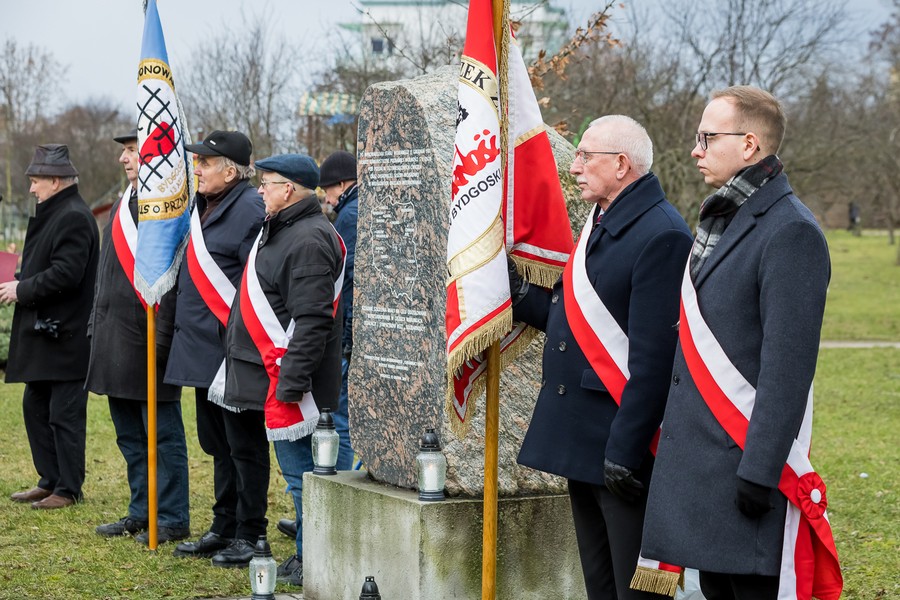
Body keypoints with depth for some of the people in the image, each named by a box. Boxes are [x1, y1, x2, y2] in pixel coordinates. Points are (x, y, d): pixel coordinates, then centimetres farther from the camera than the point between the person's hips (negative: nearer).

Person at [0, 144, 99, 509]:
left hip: (65, 335, -11)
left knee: (65, 414, -3)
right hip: (44, 332, 11)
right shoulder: (52, 214, 16)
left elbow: (66, 273, -24)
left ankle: (68, 490, 4)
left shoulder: (73, 217, -16)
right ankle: (50, 480, 24)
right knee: (35, 406, 16)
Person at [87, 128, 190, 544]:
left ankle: (172, 519, 8)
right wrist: (96, 328, 18)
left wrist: (162, 339, -20)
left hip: (148, 343, -9)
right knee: (130, 437, 16)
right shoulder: (121, 207, 16)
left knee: (163, 436, 0)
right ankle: (141, 512, 26)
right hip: (115, 345, 9)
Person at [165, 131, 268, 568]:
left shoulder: (249, 209, -15)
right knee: (216, 442, 16)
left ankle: (250, 535, 8)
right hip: (203, 348, 10)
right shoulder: (203, 206, 14)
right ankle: (224, 528, 26)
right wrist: (186, 330, 19)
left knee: (244, 444, 0)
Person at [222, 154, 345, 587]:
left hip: (290, 377, -11)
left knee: (300, 471, -4)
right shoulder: (282, 232, 17)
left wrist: (291, 382, -26)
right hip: (271, 375, 11)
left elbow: (311, 320, -24)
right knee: (297, 470, 15)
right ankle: (306, 556, 23)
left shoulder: (308, 240, -17)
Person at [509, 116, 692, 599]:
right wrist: (519, 295, 5)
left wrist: (625, 451, -22)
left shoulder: (662, 236, -17)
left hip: (624, 448, -10)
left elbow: (653, 357, -21)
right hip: (581, 442, 10)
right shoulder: (598, 225, 14)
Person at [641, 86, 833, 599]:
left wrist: (759, 471, -21)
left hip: (742, 460, -9)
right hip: (698, 459, 9)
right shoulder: (721, 219, 15)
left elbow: (788, 364, -19)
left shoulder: (791, 232, -14)